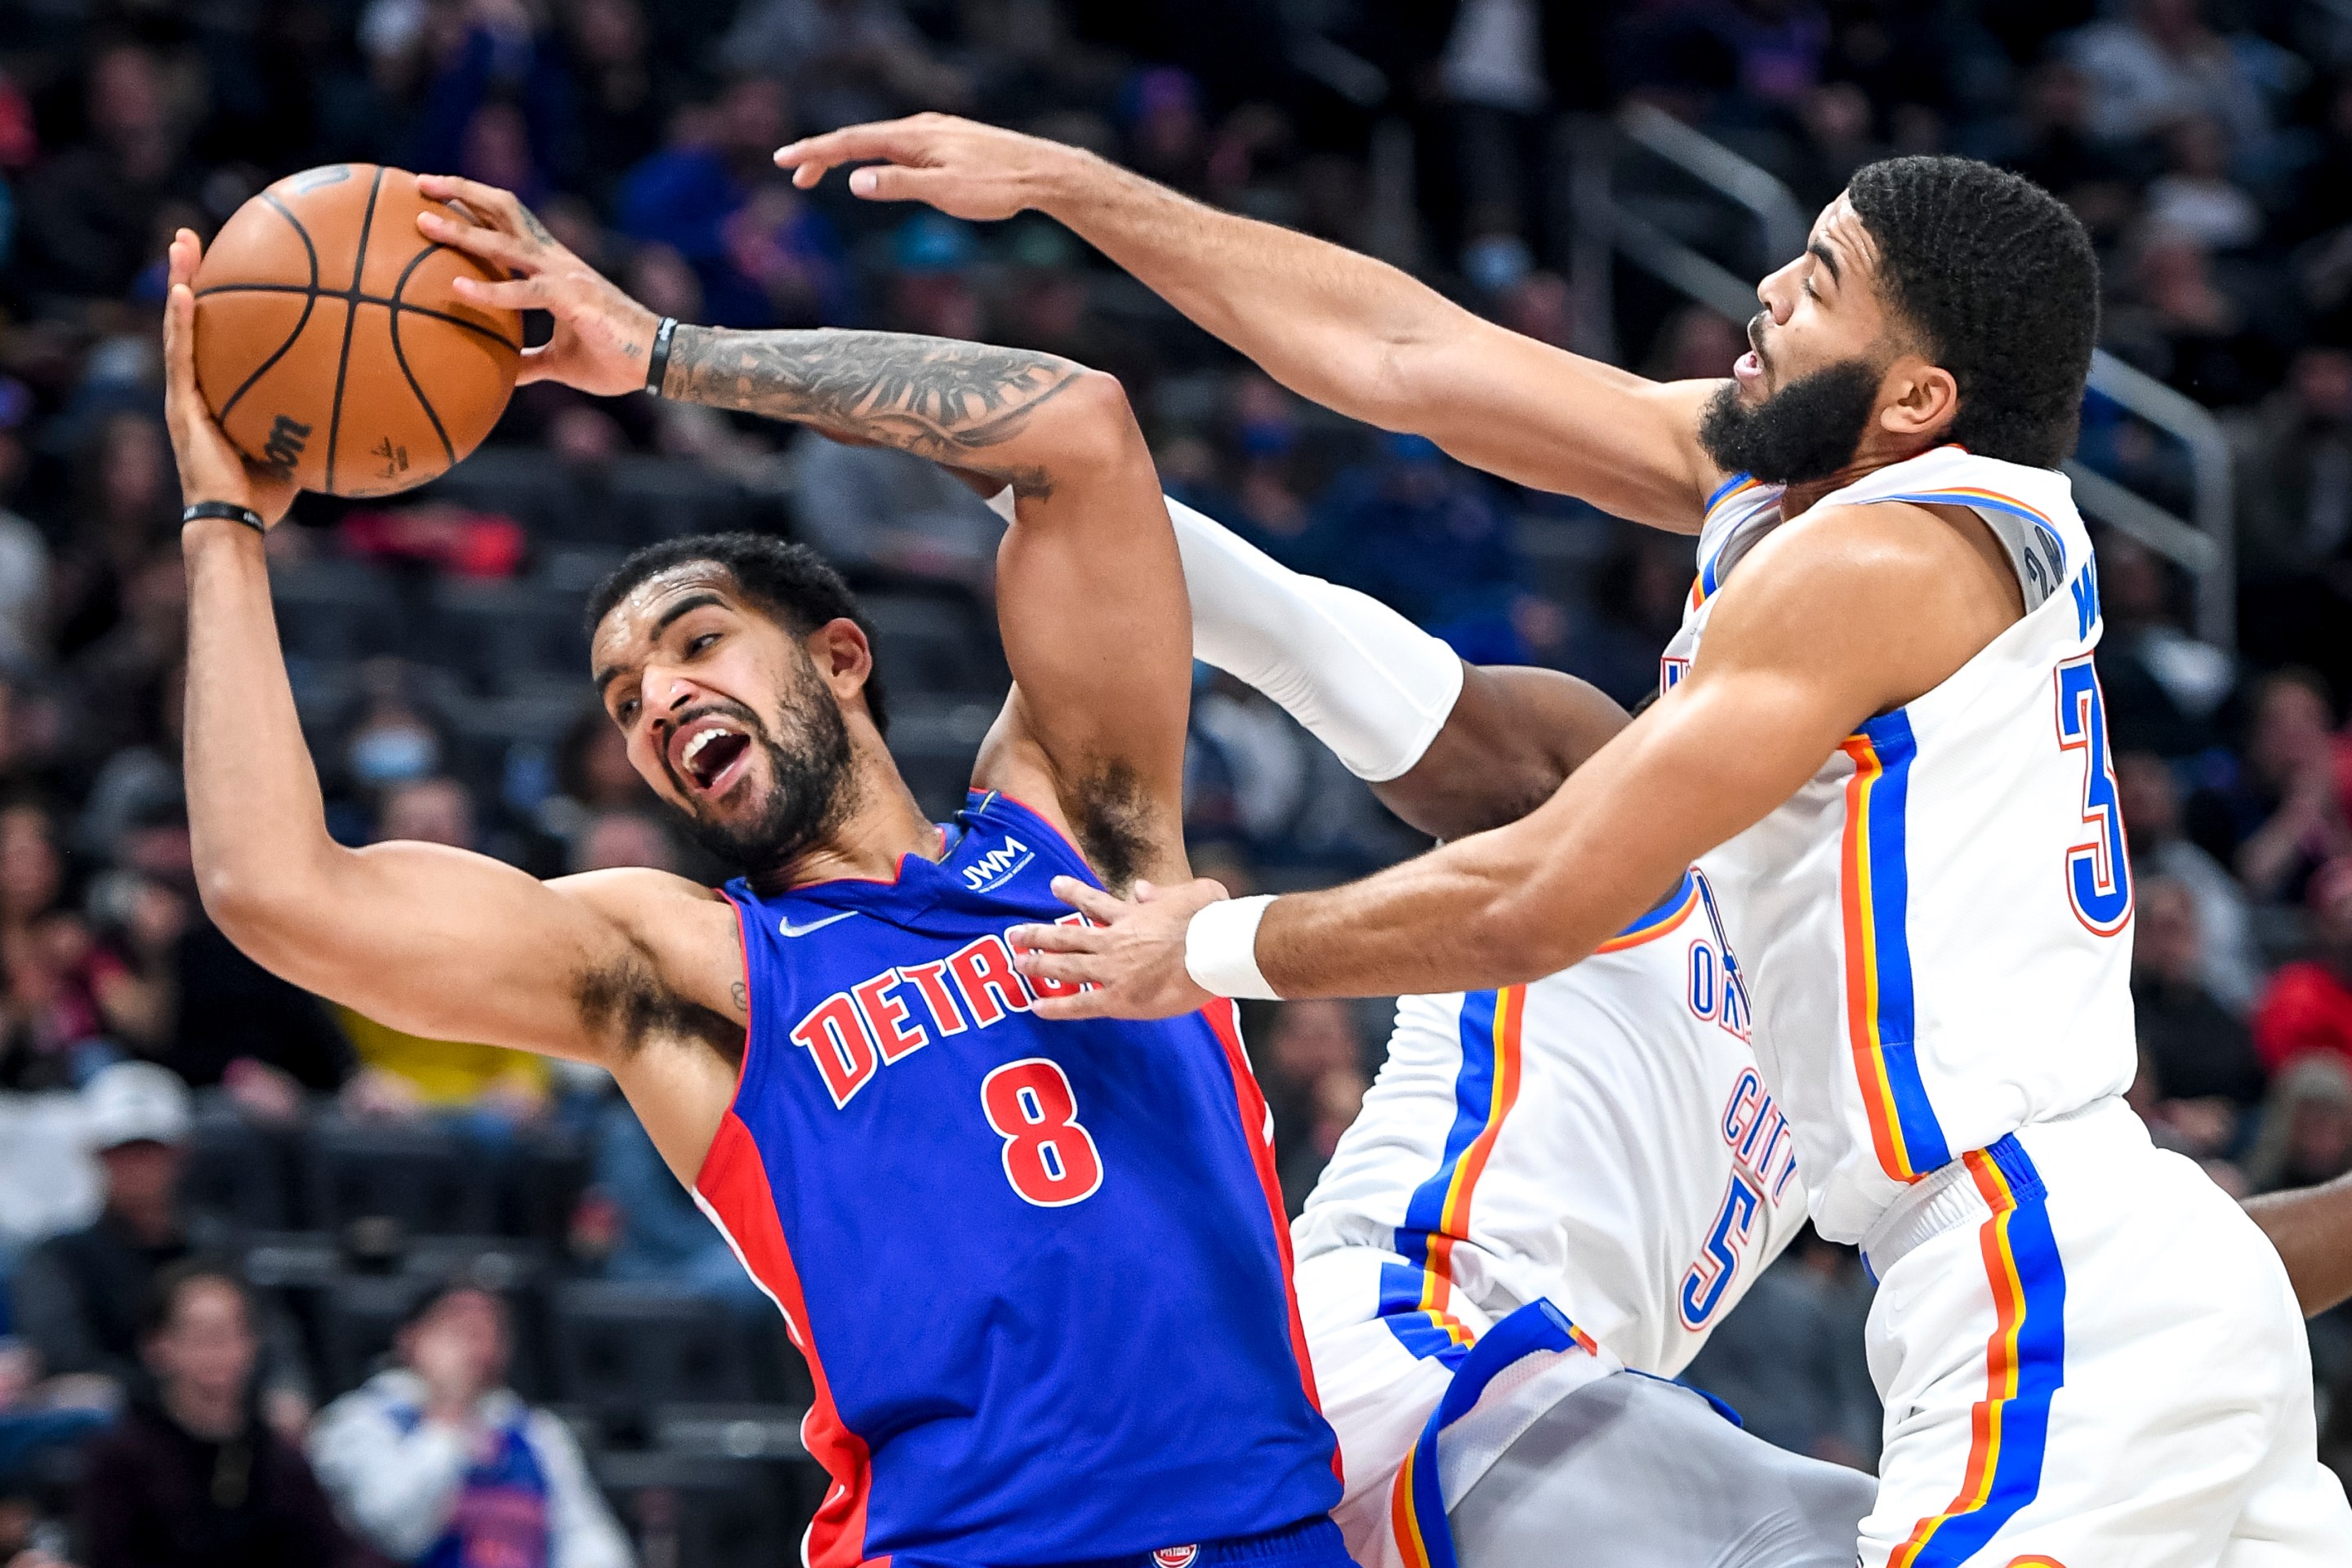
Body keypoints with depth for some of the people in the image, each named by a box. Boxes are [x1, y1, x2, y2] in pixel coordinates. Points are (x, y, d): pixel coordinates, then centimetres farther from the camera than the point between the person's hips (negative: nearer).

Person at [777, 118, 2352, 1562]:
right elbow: (1404, 356, 18)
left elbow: (1541, 902, -10)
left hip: (2068, 1310, -10)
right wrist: (1063, 182, 20)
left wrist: (1223, 948, 5)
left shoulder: (1873, 563, -13)